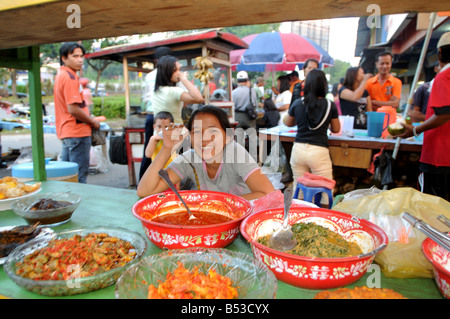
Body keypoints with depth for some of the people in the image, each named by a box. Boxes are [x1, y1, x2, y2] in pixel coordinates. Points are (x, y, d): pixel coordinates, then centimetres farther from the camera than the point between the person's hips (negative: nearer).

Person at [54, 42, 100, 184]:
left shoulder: (61, 75, 16)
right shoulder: (70, 77, -15)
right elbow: (73, 109, -22)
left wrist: (88, 117, 13)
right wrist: (93, 122, -9)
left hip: (65, 132, 10)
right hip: (77, 132, -10)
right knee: (79, 175, -3)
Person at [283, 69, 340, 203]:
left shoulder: (297, 104, 2)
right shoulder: (330, 105, -2)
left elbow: (288, 123, 19)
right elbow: (336, 129, 11)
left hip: (298, 149, 2)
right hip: (319, 151, -2)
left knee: (298, 187, 13)